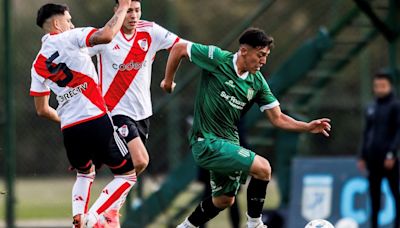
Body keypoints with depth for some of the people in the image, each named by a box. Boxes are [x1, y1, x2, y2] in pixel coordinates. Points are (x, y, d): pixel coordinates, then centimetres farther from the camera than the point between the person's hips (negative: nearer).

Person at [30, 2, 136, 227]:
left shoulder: (38, 65, 16)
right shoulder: (69, 38, -2)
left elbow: (42, 110, 20)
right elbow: (106, 35, -19)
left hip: (69, 130, 6)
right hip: (96, 121, -6)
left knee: (84, 174, 31)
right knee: (127, 175, 7)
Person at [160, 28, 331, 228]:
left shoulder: (257, 82, 3)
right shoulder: (217, 59, -14)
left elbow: (277, 118, 4)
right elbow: (179, 48, -5)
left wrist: (307, 127, -10)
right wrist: (168, 81, 3)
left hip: (229, 142, 8)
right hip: (206, 142, -8)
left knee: (224, 200, 18)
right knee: (262, 167, -19)